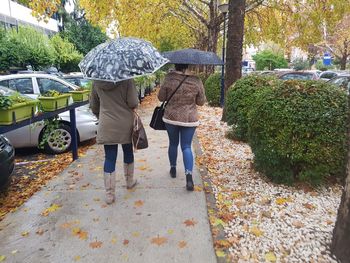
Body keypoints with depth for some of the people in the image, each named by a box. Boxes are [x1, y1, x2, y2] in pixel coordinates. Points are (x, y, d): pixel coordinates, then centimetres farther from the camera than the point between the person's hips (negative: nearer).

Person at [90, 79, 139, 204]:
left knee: (109, 159, 5)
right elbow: (133, 103, -15)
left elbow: (94, 106, 9)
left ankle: (109, 194, 8)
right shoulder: (126, 79, -10)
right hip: (125, 123, -1)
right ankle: (129, 181, 37)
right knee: (128, 152, 20)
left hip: (106, 126, 2)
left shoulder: (96, 82, 1)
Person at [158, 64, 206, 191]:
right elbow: (201, 102, 1)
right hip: (190, 119, 0)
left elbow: (161, 97, 0)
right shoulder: (196, 81, -7)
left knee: (173, 144, 19)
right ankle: (189, 176, -9)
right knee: (186, 146, 4)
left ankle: (173, 169, 35)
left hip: (171, 117, 0)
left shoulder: (169, 78, -9)